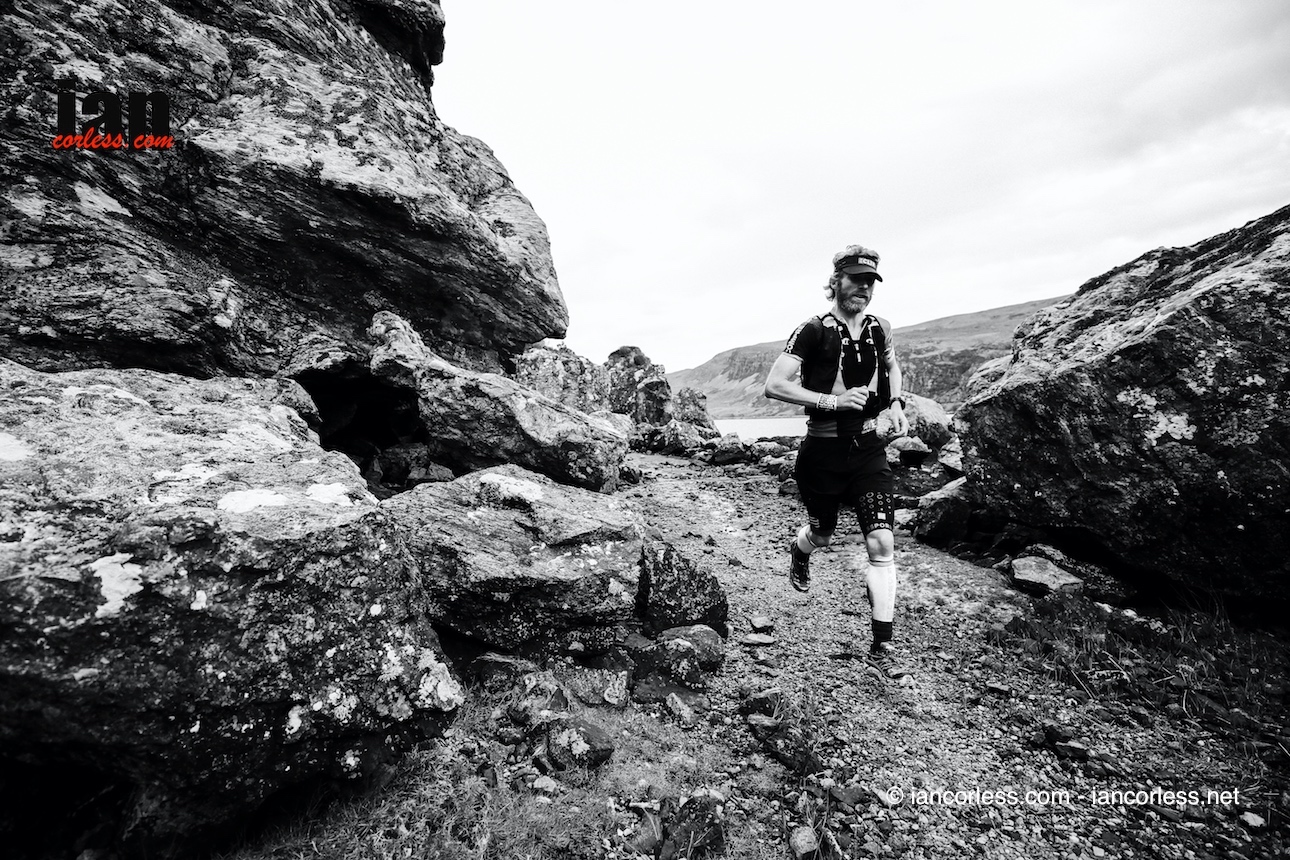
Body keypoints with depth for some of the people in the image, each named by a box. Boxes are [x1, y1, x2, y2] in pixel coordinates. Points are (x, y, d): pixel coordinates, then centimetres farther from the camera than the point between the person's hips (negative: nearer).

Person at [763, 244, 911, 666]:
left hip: (869, 449, 3)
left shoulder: (881, 330, 4)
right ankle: (799, 551, 55)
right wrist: (832, 400, -26)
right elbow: (774, 385, -19)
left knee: (881, 543, -6)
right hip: (823, 452, -3)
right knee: (822, 533, 16)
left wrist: (896, 402, 8)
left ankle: (882, 643, 6)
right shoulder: (813, 331, -12)